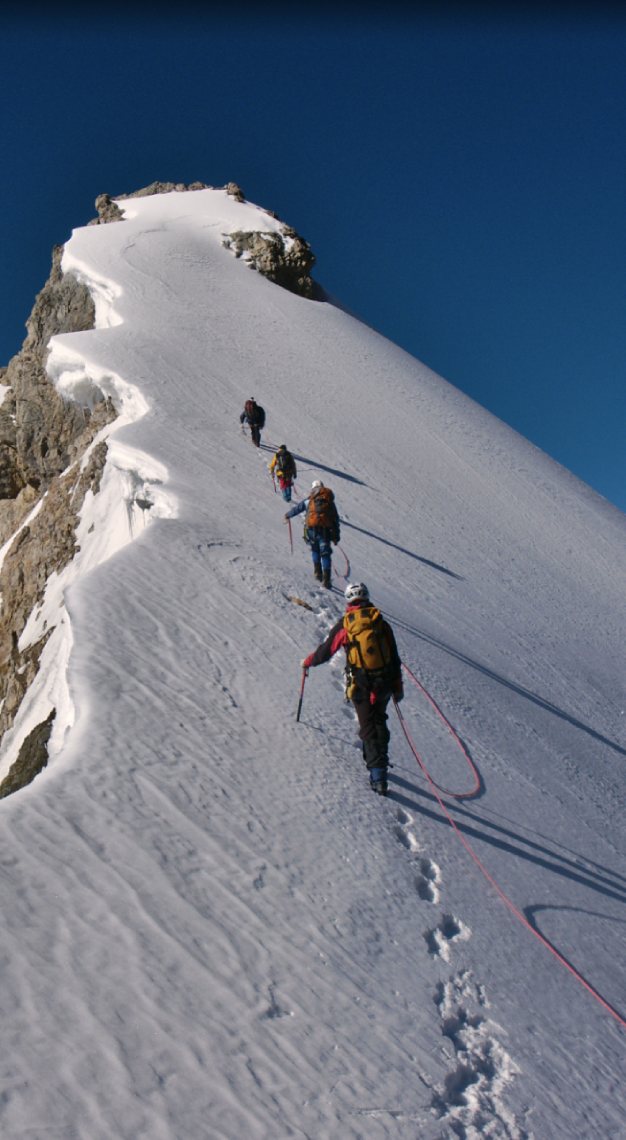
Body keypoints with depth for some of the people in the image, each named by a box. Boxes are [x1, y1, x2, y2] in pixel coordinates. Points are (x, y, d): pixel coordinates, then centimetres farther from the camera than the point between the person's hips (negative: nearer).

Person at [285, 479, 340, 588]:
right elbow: (336, 519, 13)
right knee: (325, 554, 3)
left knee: (315, 550, 23)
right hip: (326, 530, 0)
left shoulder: (309, 500, 13)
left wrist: (288, 515, 44)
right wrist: (336, 536, 15)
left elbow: (296, 509, 23)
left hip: (311, 529, 0)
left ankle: (318, 572, 10)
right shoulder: (330, 501, 16)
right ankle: (326, 579, -9)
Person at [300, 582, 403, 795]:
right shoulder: (381, 623, 4)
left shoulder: (345, 624, -5)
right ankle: (378, 760, 28)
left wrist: (307, 662, 23)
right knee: (379, 721, 24)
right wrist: (398, 687, 17)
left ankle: (378, 777, -5)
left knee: (368, 727, 2)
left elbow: (325, 650, 3)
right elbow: (394, 658, 7)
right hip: (384, 684, 3)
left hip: (360, 686, -3)